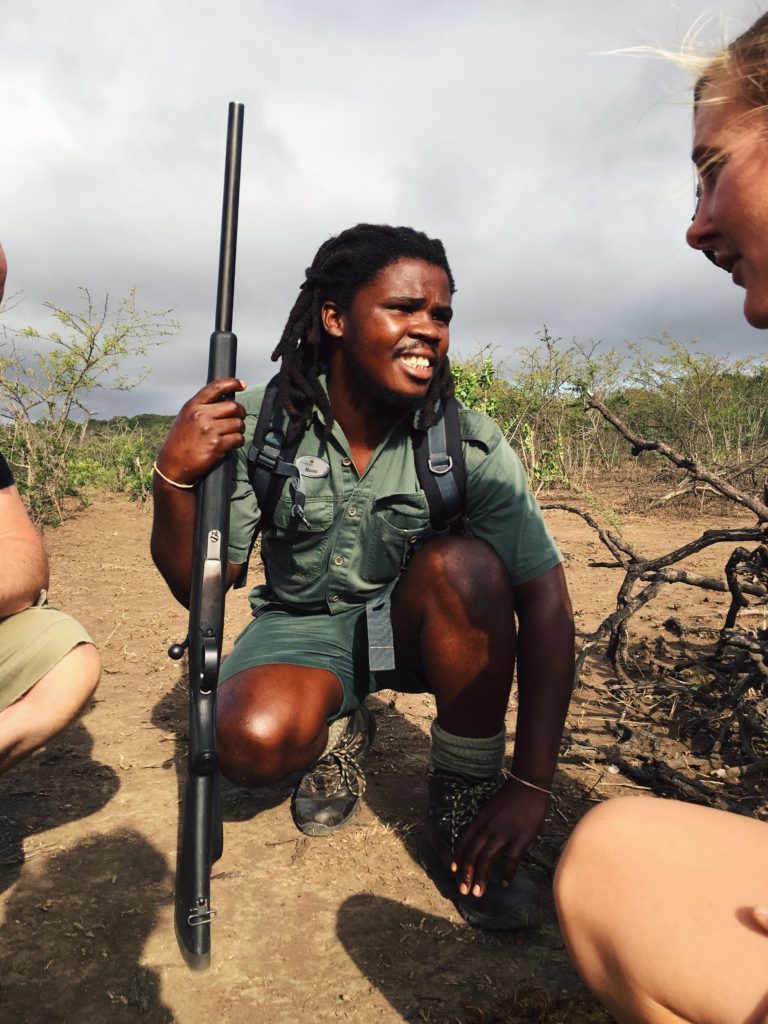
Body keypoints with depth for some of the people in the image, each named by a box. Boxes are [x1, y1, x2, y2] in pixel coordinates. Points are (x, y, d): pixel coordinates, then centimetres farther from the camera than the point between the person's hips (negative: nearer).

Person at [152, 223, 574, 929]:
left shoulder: (470, 444, -19)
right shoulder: (260, 426, -16)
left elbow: (547, 605, -20)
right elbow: (199, 586, -11)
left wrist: (532, 785, -26)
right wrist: (175, 477, -30)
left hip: (413, 625, 1)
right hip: (303, 625, 0)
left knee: (464, 564, -33)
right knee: (254, 743, -31)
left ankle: (462, 813, -11)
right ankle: (341, 734, 8)